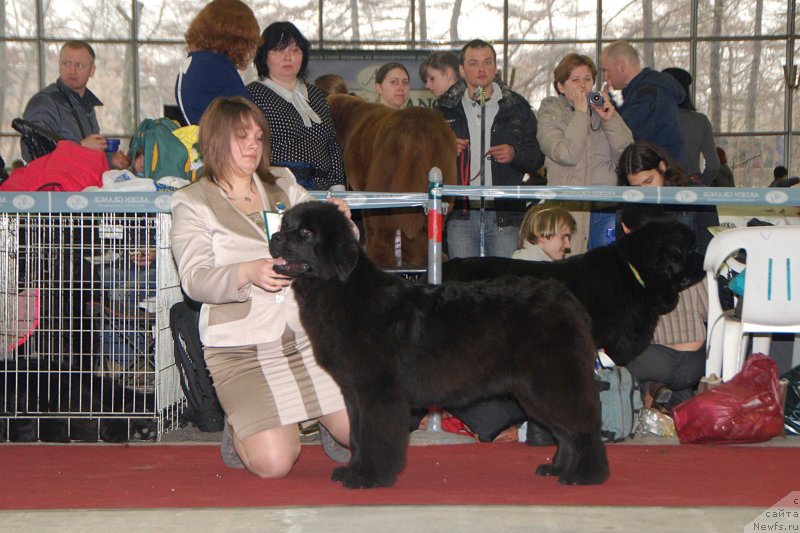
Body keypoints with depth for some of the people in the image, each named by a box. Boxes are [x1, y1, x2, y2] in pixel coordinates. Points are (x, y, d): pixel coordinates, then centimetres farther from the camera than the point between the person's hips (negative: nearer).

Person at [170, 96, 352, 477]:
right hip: (241, 349, -4)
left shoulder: (284, 187, 14)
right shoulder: (192, 203, 2)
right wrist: (248, 273, -30)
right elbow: (195, 280, -11)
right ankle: (240, 428, 17)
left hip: (308, 338, 4)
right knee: (274, 463, -16)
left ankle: (314, 415, 27)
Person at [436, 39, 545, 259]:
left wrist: (515, 154, -10)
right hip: (460, 215, 1)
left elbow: (537, 156, 10)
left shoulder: (517, 107, 10)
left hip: (505, 214, 0)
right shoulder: (446, 108, 10)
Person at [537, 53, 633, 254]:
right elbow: (566, 155, -16)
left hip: (608, 208, 3)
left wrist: (610, 120, -7)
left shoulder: (603, 110, 14)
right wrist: (580, 113, -10)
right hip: (570, 209, -3)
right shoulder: (550, 114, 3)